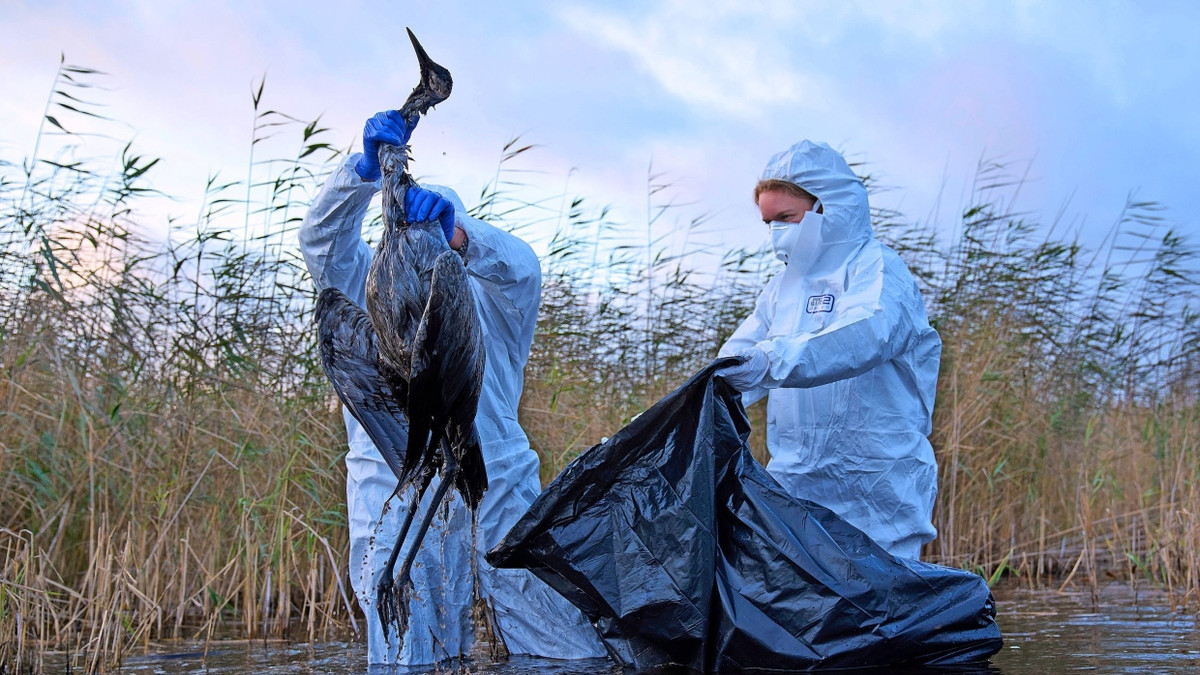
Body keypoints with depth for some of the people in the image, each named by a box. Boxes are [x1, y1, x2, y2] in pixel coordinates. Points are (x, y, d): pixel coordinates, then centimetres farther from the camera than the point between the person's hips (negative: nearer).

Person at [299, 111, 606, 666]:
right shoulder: (372, 292, 15)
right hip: (393, 495, 0)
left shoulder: (490, 297, 11)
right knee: (404, 656, -1)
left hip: (497, 492, 0)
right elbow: (322, 240, -1)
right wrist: (366, 169, -19)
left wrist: (455, 231, -34)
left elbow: (518, 265, -12)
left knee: (566, 642, -2)